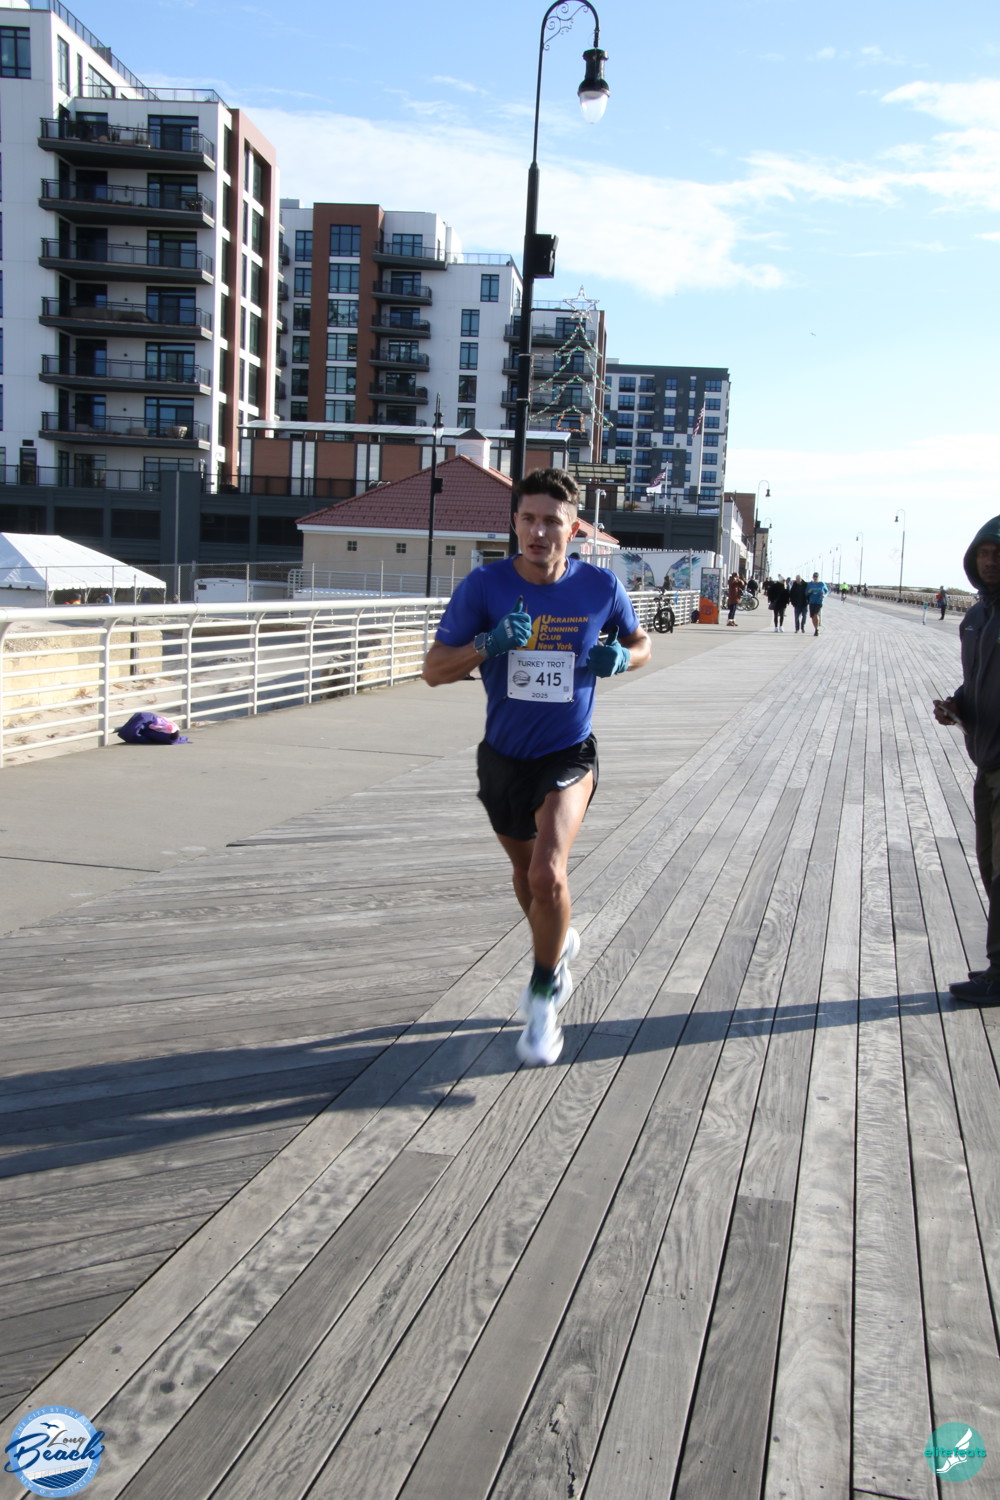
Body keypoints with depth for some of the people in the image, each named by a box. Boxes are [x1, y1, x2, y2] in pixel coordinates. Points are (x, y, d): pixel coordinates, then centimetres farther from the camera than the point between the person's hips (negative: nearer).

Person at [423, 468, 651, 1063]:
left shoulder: (601, 586, -10)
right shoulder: (485, 585, -12)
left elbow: (642, 644, 8)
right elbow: (434, 669, -10)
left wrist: (619, 658, -16)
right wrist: (488, 644, -28)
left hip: (569, 757, -2)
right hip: (503, 757, 3)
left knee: (548, 876, -22)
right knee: (525, 872, 21)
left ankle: (544, 993, 3)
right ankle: (560, 944, 53)